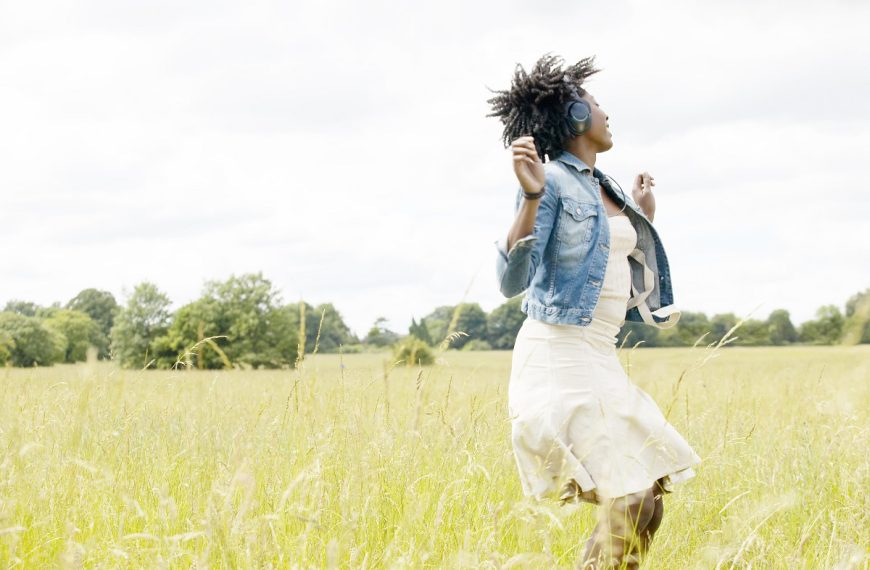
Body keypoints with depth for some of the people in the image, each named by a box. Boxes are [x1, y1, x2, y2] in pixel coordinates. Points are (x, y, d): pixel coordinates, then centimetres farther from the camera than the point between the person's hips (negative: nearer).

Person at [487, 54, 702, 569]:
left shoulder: (606, 188, 17)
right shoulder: (552, 180, -8)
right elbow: (512, 282, -19)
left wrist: (645, 219, 25)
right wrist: (530, 198, -28)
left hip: (602, 361, 9)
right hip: (558, 357, -9)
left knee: (648, 505, 5)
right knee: (627, 503, -16)